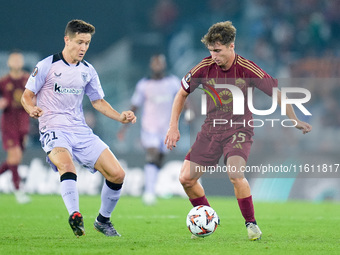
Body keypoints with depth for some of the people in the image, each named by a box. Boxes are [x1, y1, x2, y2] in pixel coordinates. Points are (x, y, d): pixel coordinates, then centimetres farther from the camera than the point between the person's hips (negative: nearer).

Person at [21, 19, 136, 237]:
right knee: (66, 164, -38)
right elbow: (27, 95, 0)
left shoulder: (88, 71, 12)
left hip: (81, 131, 5)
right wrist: (32, 108, -22)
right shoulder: (47, 66, -3)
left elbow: (98, 101, 21)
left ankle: (103, 220, 15)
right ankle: (75, 217, -44)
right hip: (54, 130, -5)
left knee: (117, 174, -6)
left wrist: (120, 117, 6)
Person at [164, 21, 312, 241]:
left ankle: (251, 223, -11)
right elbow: (182, 93, 7)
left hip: (239, 129, -4)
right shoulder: (205, 68, -6)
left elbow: (277, 91, -4)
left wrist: (294, 120, -7)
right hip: (211, 130, 4)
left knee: (235, 174, -29)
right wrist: (173, 127, 2)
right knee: (186, 178, -5)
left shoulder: (247, 69, -14)